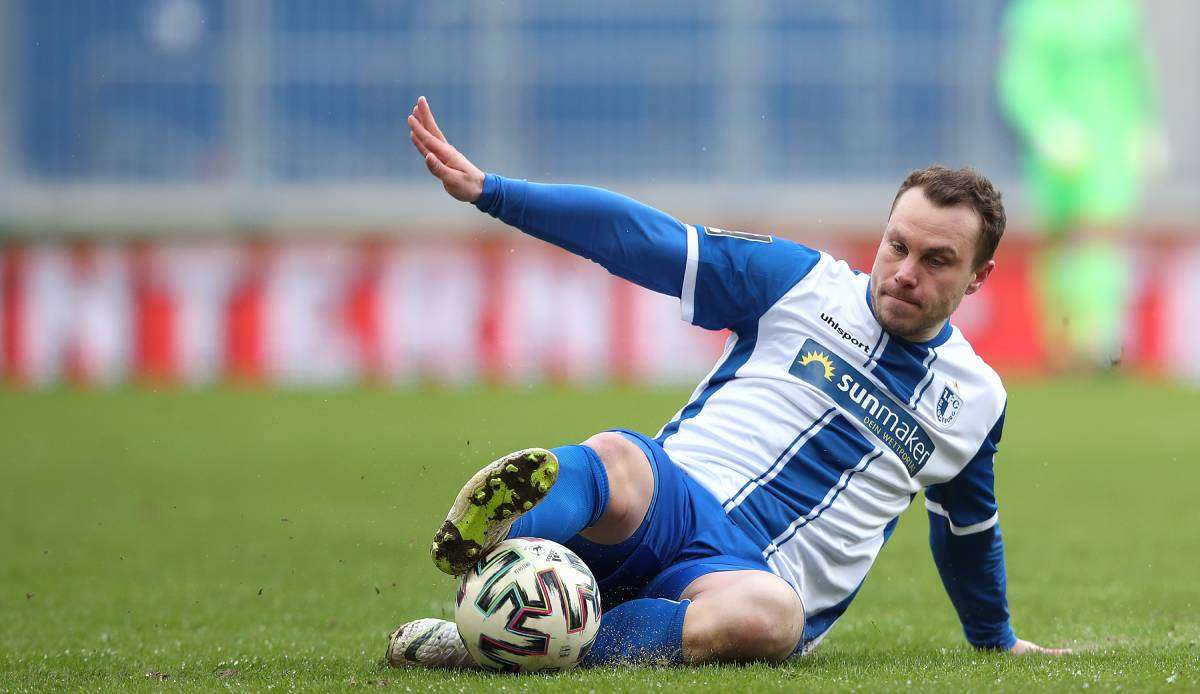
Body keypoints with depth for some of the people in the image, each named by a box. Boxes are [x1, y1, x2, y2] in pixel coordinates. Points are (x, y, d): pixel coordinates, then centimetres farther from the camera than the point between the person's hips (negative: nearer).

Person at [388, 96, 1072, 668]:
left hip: (764, 574, 0)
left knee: (770, 616, -41)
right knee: (612, 458, -39)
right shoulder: (803, 282, 10)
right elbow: (647, 239, 6)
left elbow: (969, 529, 36)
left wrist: (998, 640, 49)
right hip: (665, 503, 0)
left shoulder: (977, 400, 18)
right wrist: (491, 190, -1)